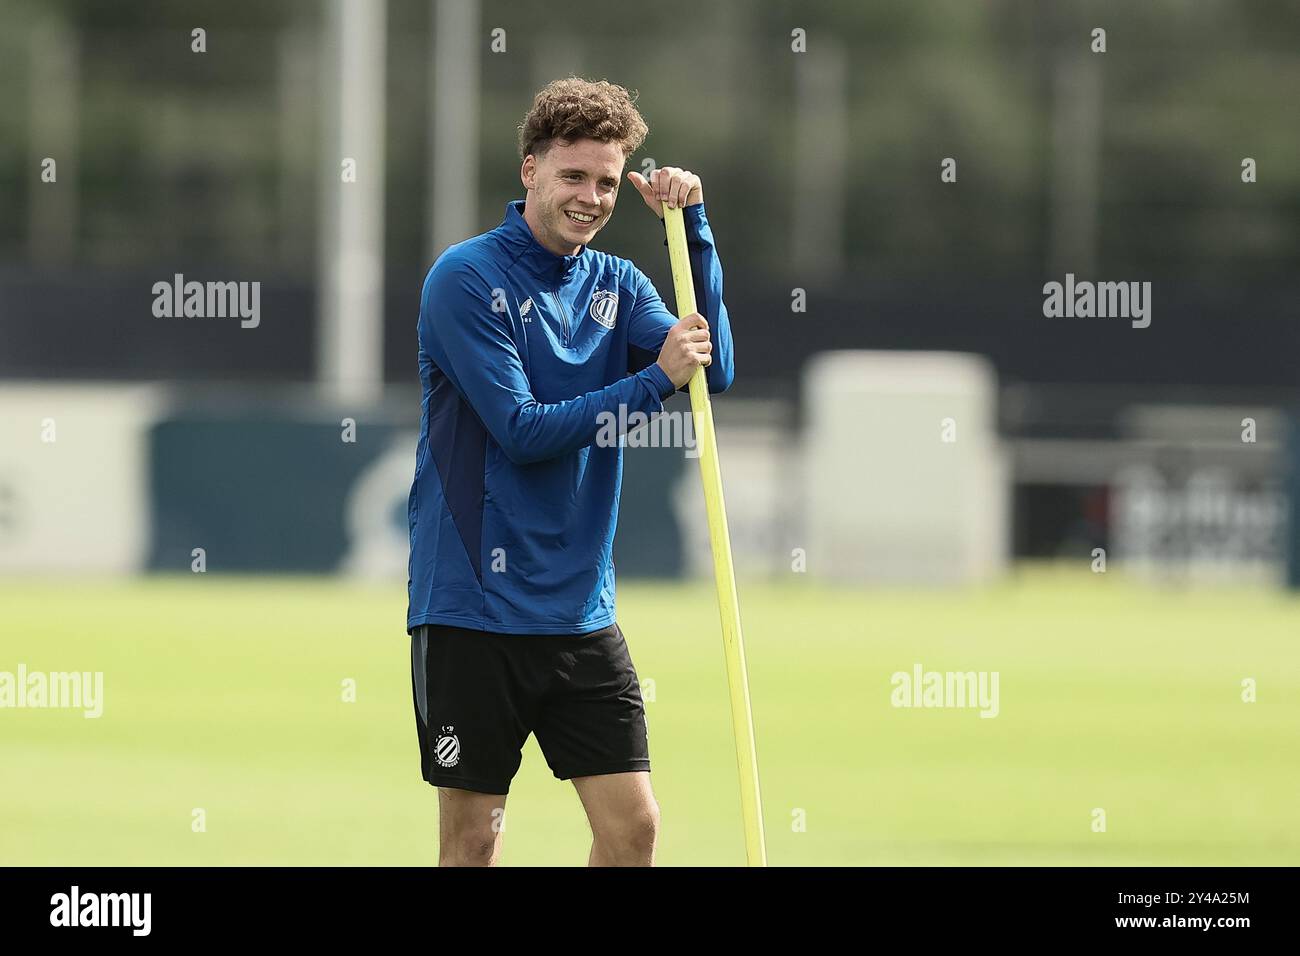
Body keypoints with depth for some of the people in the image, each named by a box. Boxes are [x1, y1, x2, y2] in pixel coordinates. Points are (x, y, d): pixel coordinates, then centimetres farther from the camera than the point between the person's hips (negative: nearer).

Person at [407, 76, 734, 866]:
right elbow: (522, 430, -16)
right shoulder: (466, 279, -9)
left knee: (633, 824, -2)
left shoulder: (618, 287, 8)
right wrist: (656, 378, -18)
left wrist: (694, 228, -12)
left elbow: (714, 372, -7)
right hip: (473, 613, -5)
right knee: (474, 836, 1)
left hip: (581, 614, 5)